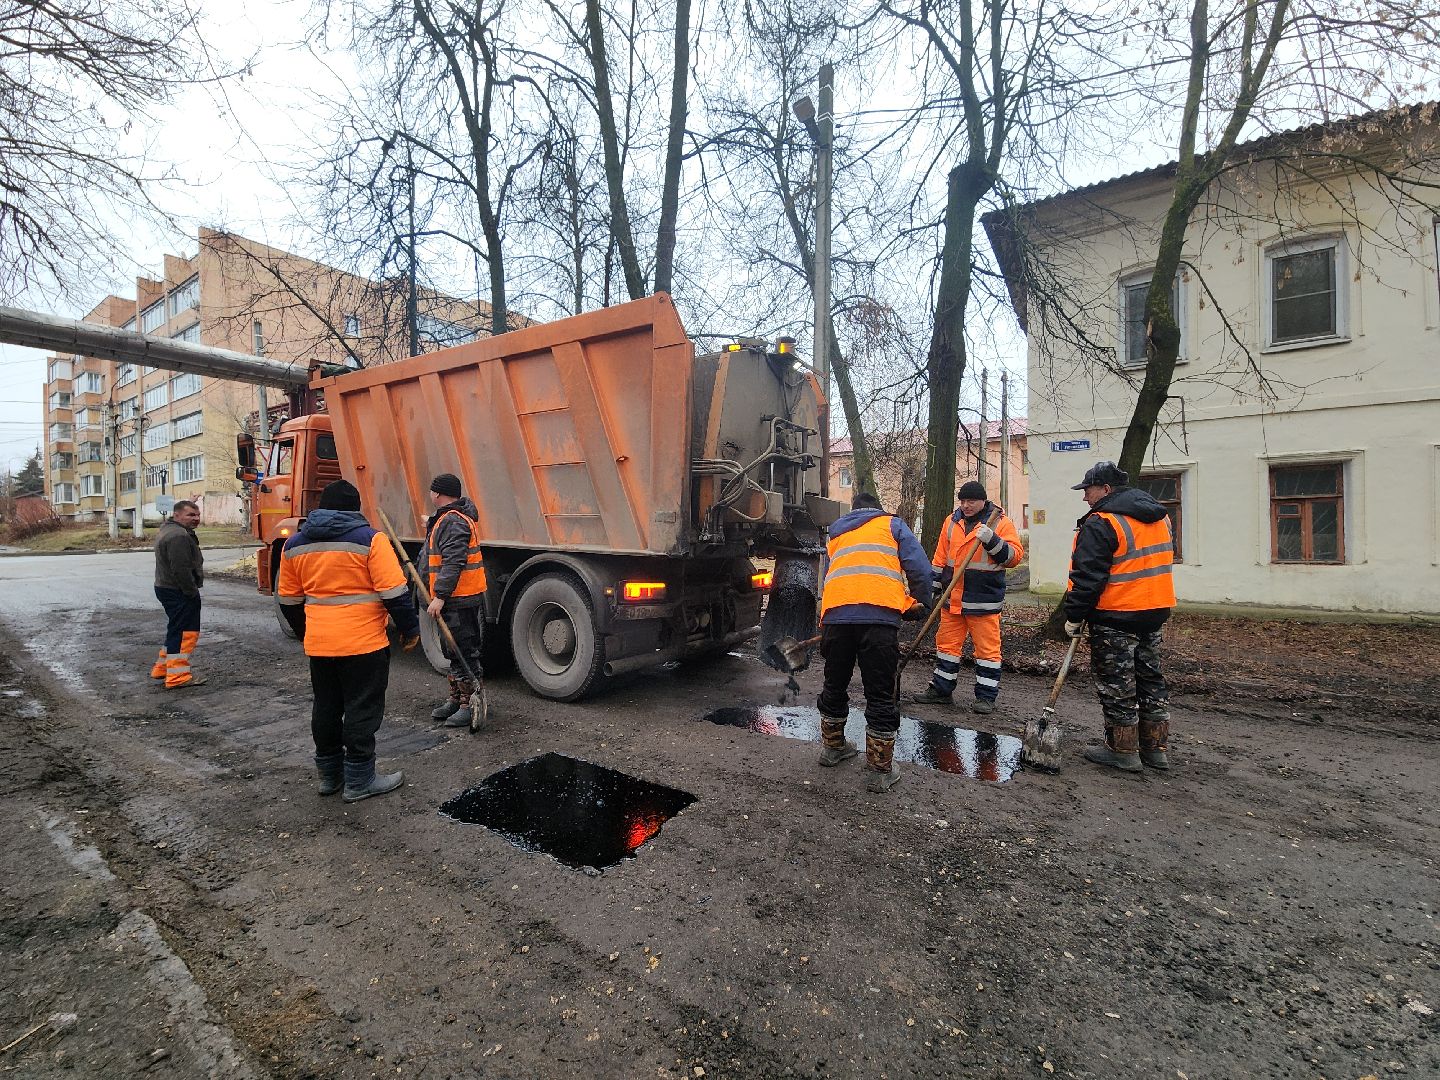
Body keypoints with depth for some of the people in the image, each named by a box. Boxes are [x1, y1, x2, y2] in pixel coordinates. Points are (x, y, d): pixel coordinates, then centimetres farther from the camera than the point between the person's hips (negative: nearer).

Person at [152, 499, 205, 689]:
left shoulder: (168, 530, 17)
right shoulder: (178, 536, -20)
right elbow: (181, 569, -25)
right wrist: (192, 592, -17)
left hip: (167, 588, 11)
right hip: (179, 592, -11)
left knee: (176, 631, 21)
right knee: (185, 633, -7)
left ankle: (162, 668, 31)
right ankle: (178, 678, -5)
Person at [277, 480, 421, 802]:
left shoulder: (295, 544, 8)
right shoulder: (369, 539, -10)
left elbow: (289, 600, 14)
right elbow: (394, 593, -16)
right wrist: (410, 630, -5)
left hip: (318, 645, 6)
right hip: (364, 643, -6)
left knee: (326, 708, 18)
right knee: (362, 710, 4)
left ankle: (329, 774, 31)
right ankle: (359, 781, 12)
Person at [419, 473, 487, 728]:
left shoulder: (452, 522, -18)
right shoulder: (443, 519, 18)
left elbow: (453, 563, -27)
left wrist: (439, 597, -29)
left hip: (460, 601, -11)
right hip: (451, 600, 11)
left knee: (465, 653, -4)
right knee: (452, 650, 19)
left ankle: (470, 705, 4)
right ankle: (455, 699, 30)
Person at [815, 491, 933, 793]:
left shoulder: (836, 532, 31)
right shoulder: (892, 524, 19)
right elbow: (919, 567, 6)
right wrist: (920, 602, 21)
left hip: (835, 613, 4)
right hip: (879, 613, -3)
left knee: (834, 686, 21)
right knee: (881, 695, 6)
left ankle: (833, 747, 38)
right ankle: (880, 770, 13)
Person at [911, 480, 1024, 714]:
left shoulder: (1001, 523, -3)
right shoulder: (952, 522, 9)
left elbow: (1015, 556, -11)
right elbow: (940, 558, 14)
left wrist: (991, 540, -25)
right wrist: (932, 588, 13)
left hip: (984, 600, -5)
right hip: (952, 599, 5)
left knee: (987, 648, 1)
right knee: (947, 643, 12)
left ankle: (986, 697, 13)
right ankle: (941, 690, 25)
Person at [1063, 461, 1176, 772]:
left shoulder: (1101, 524, -18)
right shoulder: (1158, 517, 11)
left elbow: (1087, 576, -20)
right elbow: (1158, 561, 19)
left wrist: (1074, 617, -12)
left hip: (1115, 618, -9)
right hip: (1155, 611, 9)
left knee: (1117, 686, 3)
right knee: (1150, 679, 17)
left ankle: (1123, 751, 12)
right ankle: (1156, 749, 26)